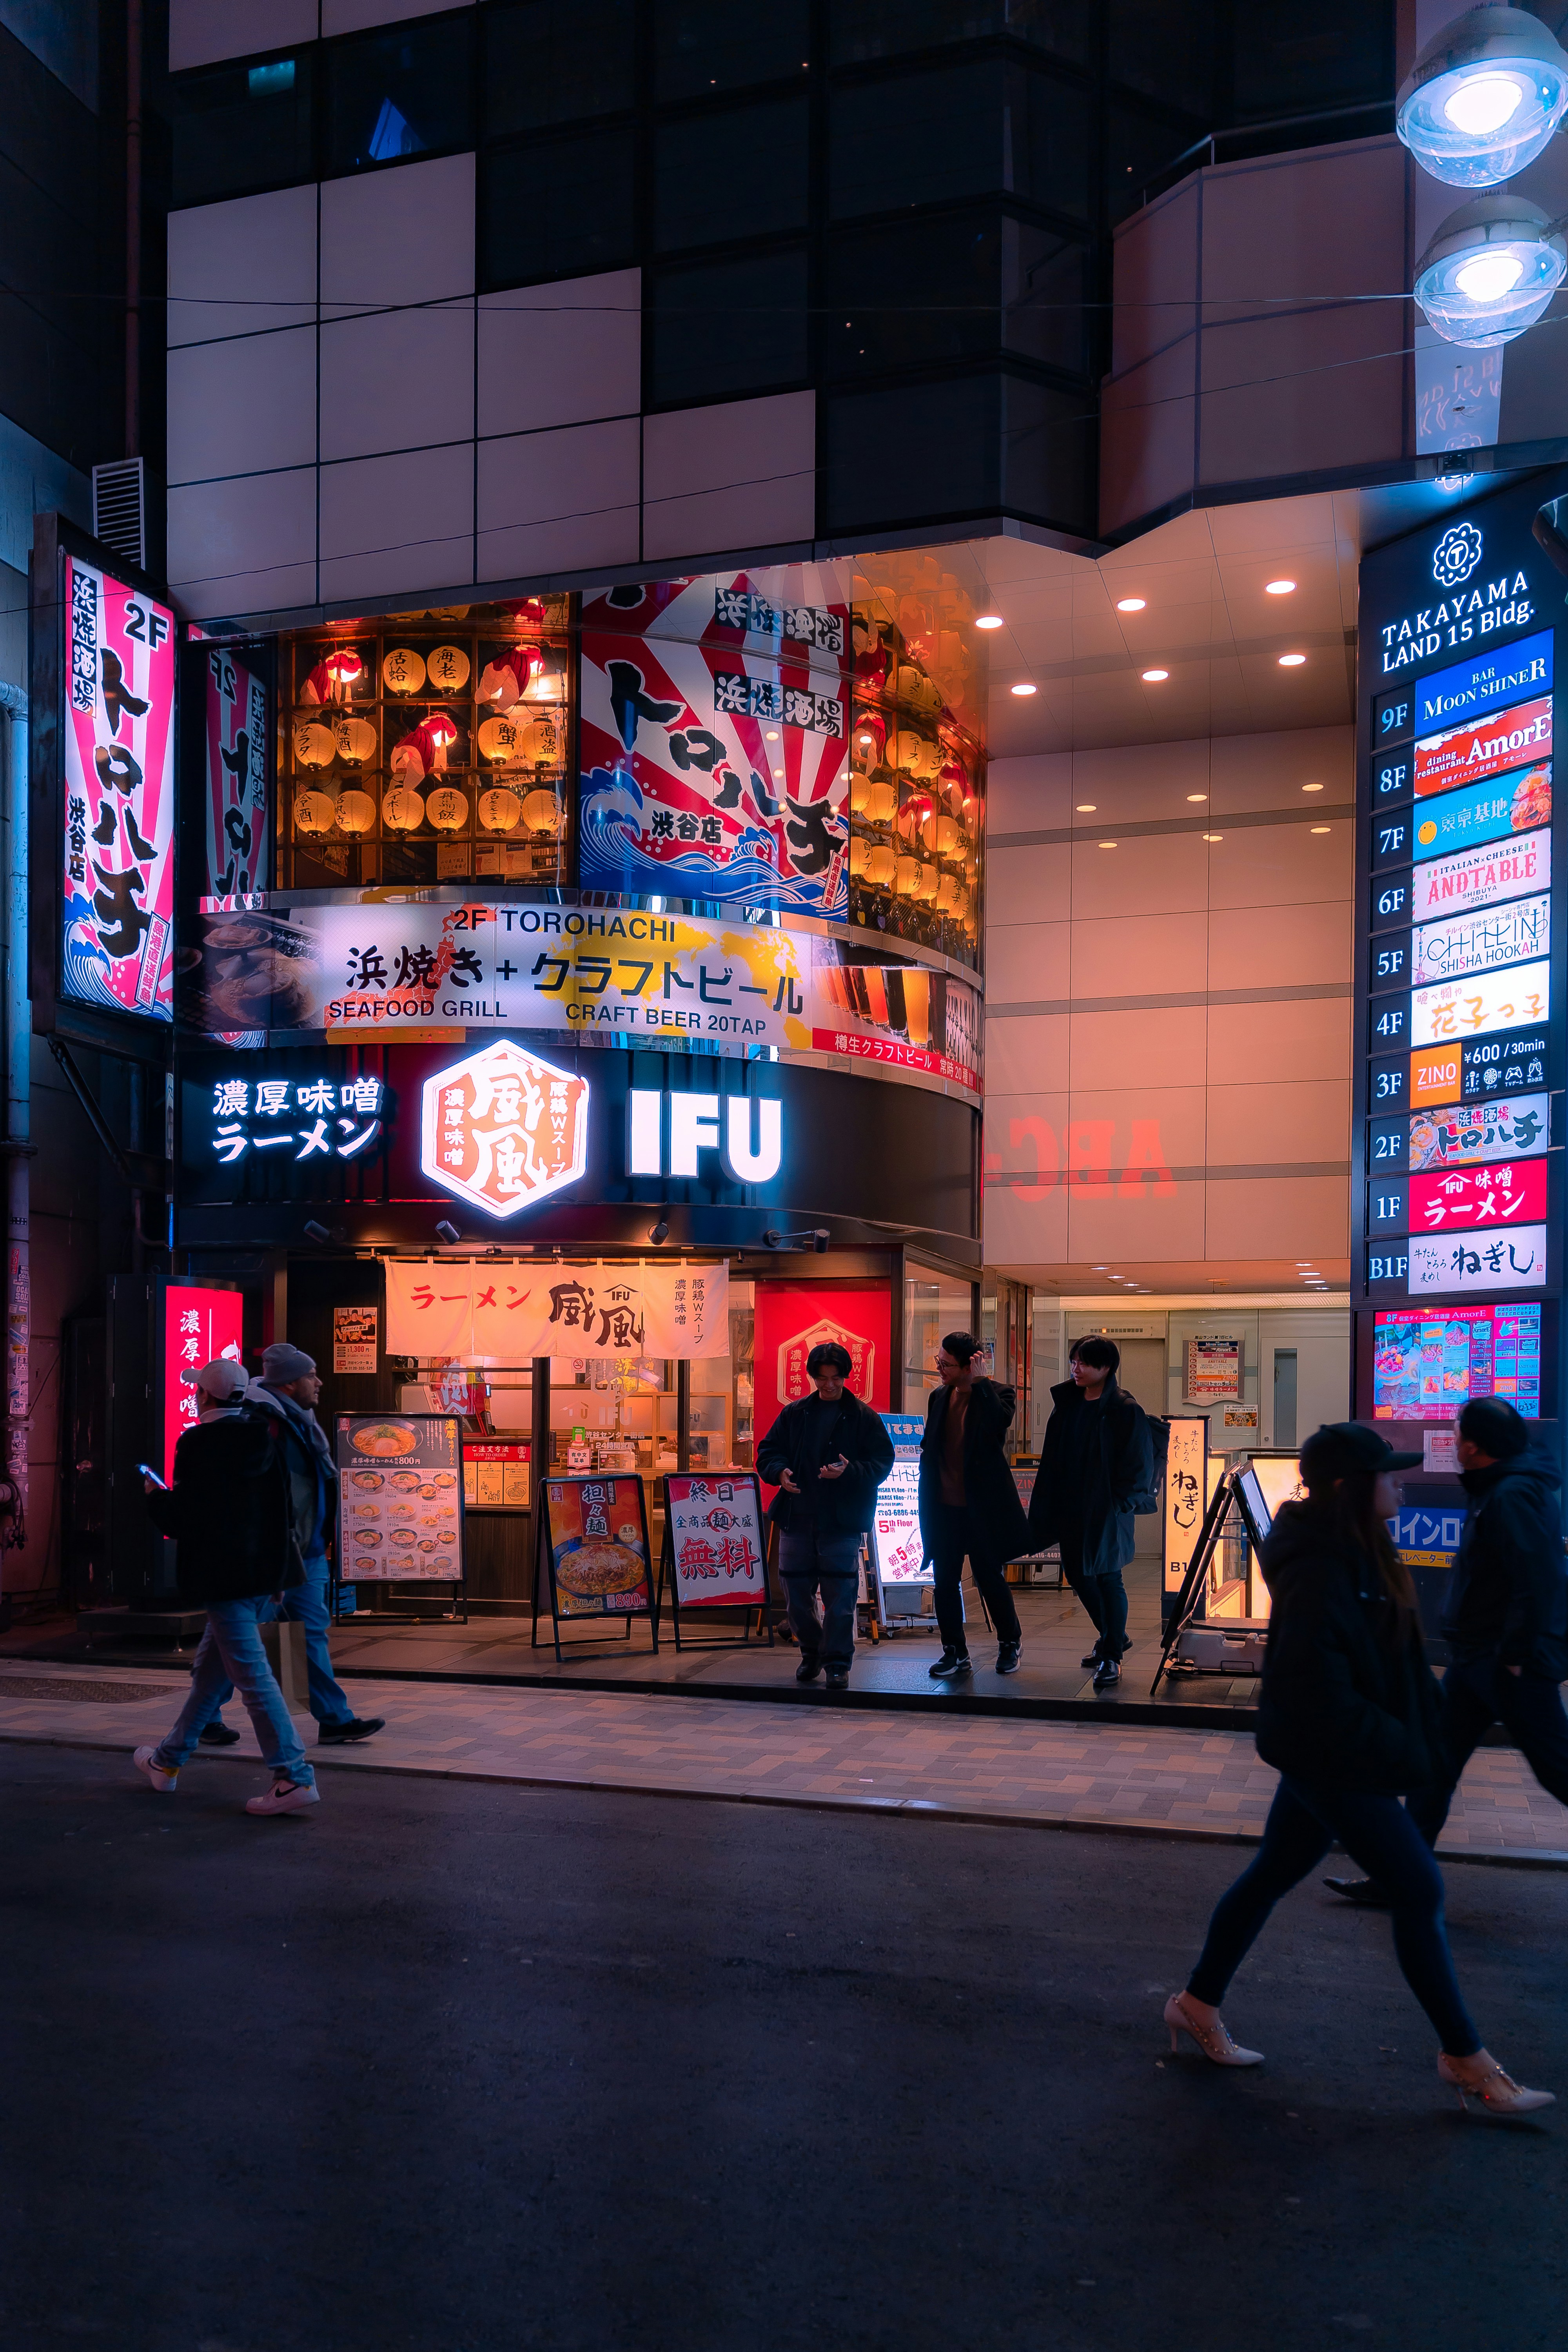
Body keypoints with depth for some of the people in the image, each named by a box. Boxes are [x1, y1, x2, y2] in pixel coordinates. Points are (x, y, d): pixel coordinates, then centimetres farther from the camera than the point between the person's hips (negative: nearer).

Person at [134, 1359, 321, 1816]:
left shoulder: (197, 1445, -13)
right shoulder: (263, 1439, 7)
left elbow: (179, 1520, -13)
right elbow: (287, 1509, 10)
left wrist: (156, 1496, 7)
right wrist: (278, 1571, 19)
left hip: (224, 1577, -8)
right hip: (266, 1573, 8)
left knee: (252, 1674, -6)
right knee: (210, 1668, 20)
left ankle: (294, 1777, -10)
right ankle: (167, 1762, 34)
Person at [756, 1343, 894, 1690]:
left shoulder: (863, 1417, 2)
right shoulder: (794, 1414, 11)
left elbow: (882, 1463, -2)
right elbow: (767, 1452, 14)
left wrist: (850, 1471, -19)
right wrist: (779, 1472, -8)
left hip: (843, 1521, -3)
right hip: (796, 1518, 4)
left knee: (839, 1595, -4)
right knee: (796, 1592, 8)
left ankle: (837, 1662, 7)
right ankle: (811, 1652, 27)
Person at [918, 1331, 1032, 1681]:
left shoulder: (995, 1394, -7)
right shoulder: (939, 1397, 9)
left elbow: (1000, 1422, -32)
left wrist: (980, 1382, -24)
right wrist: (927, 1501, 12)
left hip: (981, 1507, -5)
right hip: (944, 1507, 5)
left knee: (990, 1580, 5)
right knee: (945, 1583, 6)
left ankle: (1010, 1643, 25)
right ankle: (955, 1653, 17)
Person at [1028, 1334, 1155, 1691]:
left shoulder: (1125, 1411, -11)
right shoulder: (1067, 1403, 7)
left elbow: (1137, 1462, -11)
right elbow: (1053, 1456, 10)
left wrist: (1120, 1504, -16)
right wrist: (1049, 1506, 6)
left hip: (1107, 1510, -7)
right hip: (1071, 1506, 7)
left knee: (1107, 1577, -2)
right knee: (1076, 1572, 14)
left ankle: (1112, 1656, 11)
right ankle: (1113, 1637, 34)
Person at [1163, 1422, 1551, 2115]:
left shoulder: (1353, 1557, 7)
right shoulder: (1320, 1571, -24)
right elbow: (1317, 1689, -27)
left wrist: (1413, 1743, 6)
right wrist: (1403, 1751, -21)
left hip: (1333, 1758, 10)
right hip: (1334, 1760, -10)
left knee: (1274, 1872, 17)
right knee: (1419, 1890, -1)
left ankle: (1199, 2003, 30)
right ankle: (1464, 2058, 12)